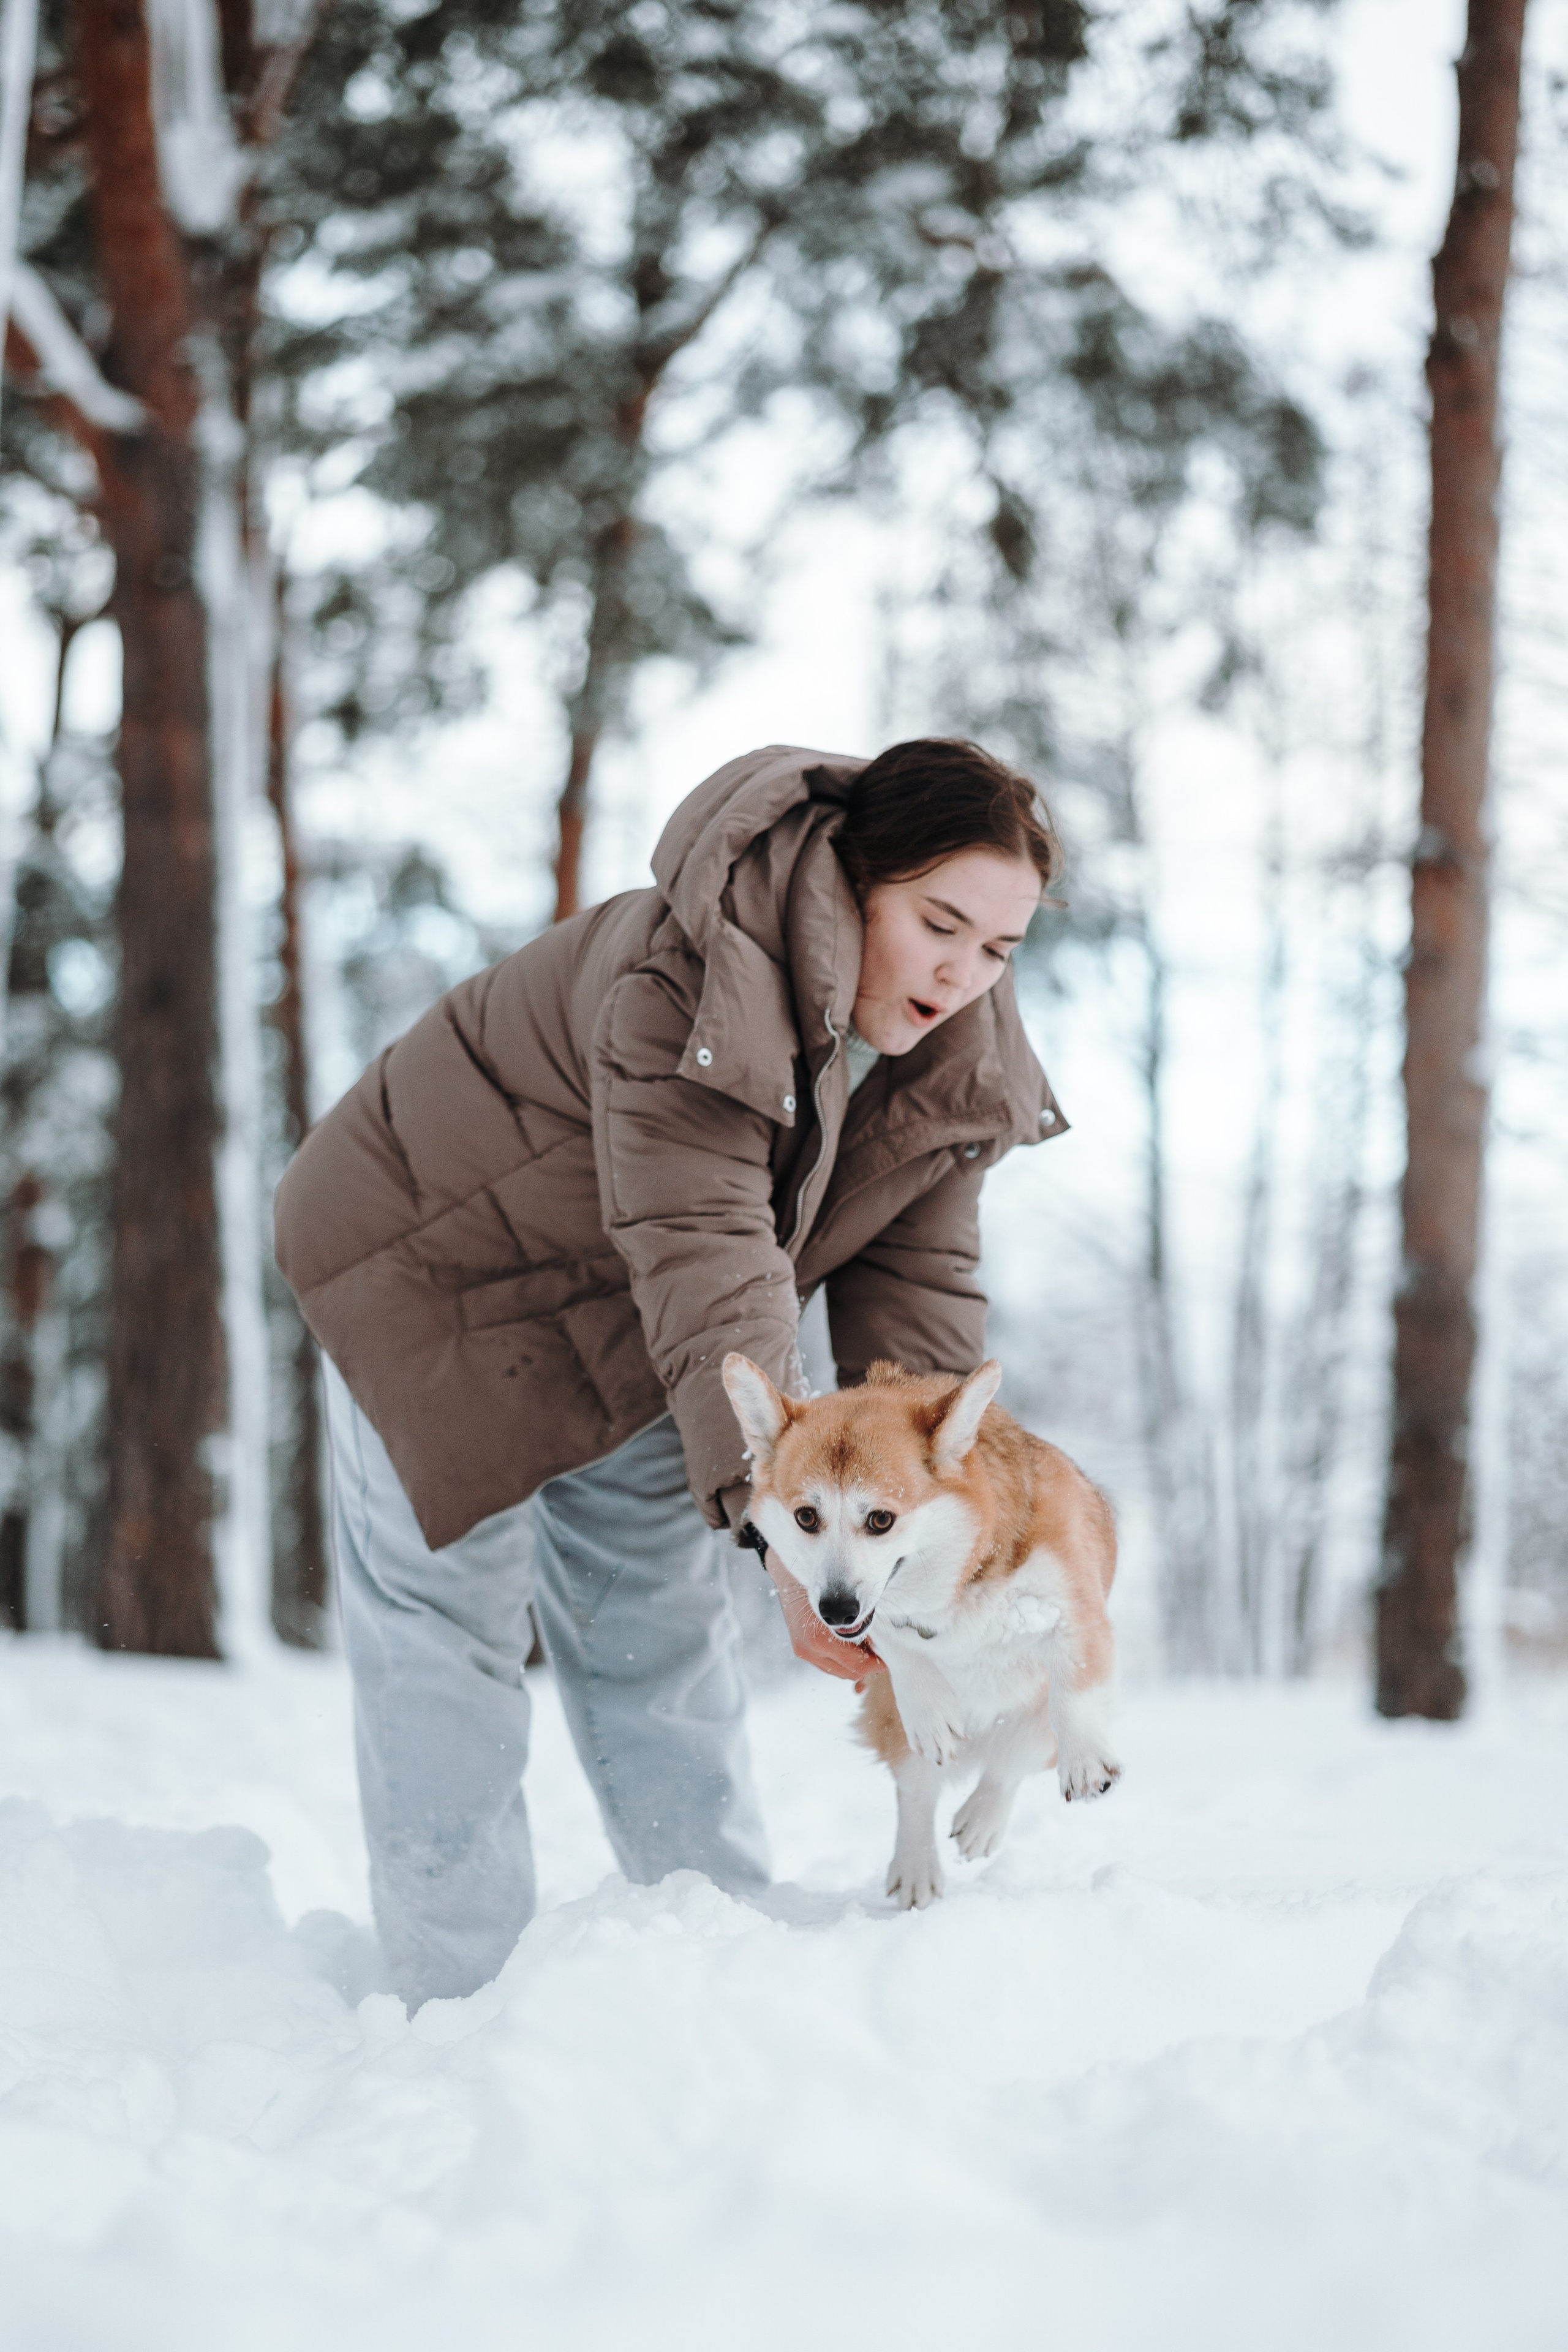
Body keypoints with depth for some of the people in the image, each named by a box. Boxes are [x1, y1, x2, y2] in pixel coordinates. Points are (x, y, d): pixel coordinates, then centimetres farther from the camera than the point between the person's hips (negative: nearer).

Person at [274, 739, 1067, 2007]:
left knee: (663, 1626, 11)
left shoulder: (959, 1058, -13)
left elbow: (916, 1287, -14)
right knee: (444, 1625, -1)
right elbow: (707, 1268, -44)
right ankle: (460, 1986, 7)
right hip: (444, 1263, -6)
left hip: (627, 1334, 7)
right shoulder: (683, 982, -38)